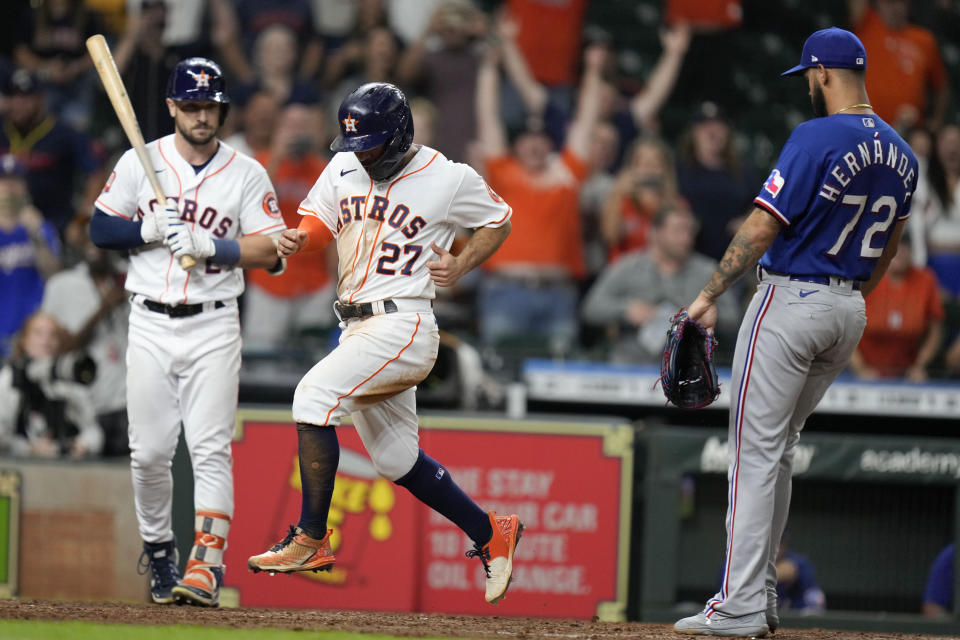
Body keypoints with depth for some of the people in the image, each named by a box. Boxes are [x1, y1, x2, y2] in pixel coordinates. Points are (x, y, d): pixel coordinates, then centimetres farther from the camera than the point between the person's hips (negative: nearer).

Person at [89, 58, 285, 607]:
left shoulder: (247, 174, 3)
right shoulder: (140, 163, 5)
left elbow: (272, 251, -3)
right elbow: (101, 229, 5)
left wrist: (210, 245, -16)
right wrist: (148, 230, -12)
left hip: (214, 326, -1)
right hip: (151, 324, 1)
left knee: (211, 448, -12)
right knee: (150, 452, 1)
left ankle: (206, 566, -19)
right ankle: (159, 552, 21)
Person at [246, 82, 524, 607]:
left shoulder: (449, 179, -6)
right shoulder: (343, 168, 9)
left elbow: (499, 220, 8)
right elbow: (320, 222, 14)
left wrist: (461, 266, -7)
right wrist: (299, 238, -10)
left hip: (402, 324, -8)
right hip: (356, 327, 8)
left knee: (314, 394, -24)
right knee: (397, 460, 13)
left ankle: (311, 540, -22)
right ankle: (490, 534, 30)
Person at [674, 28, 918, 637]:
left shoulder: (816, 139, -17)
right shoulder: (900, 153, 7)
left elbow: (762, 228, -19)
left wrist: (709, 296, -12)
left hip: (792, 301, -8)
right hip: (850, 312, 8)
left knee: (756, 452, -5)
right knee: (778, 449, 17)